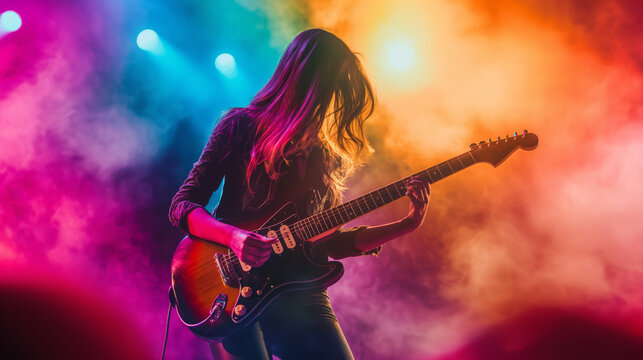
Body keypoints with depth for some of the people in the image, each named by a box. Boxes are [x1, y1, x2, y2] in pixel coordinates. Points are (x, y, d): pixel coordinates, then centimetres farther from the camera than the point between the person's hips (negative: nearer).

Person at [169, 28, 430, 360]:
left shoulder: (330, 159, 12)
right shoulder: (240, 126, 0)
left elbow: (329, 242, 13)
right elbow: (181, 205, -3)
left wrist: (407, 224, 5)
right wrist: (234, 237, -21)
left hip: (300, 296, 4)